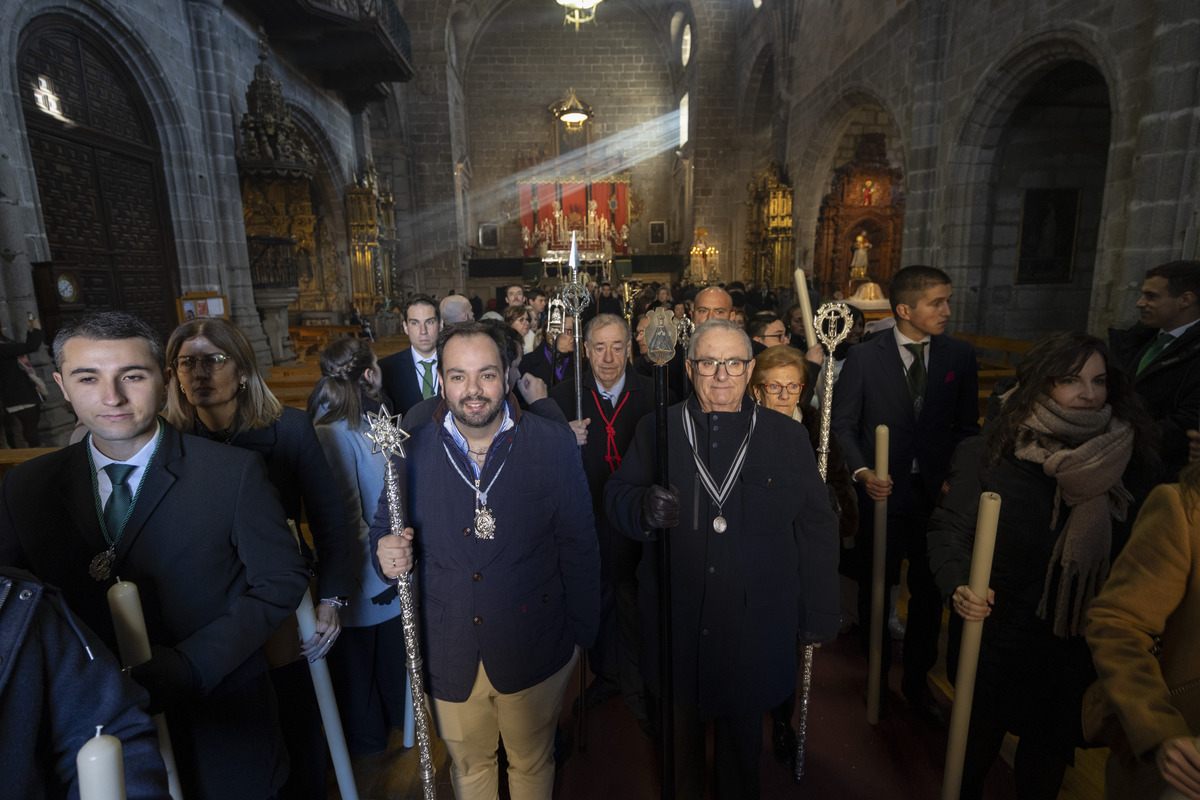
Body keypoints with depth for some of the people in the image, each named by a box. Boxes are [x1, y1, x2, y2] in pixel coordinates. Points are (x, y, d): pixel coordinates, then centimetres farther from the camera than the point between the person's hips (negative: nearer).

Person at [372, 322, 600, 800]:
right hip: (449, 654, 2)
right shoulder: (412, 451, -8)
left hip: (534, 651, -1)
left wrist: (582, 633, -3)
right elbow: (384, 527, 4)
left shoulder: (554, 445, -12)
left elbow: (579, 544, -7)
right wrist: (386, 552, -19)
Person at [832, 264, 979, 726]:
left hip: (938, 492, 2)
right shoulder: (864, 358, -7)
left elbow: (966, 426, 6)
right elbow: (843, 423, -3)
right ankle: (876, 676, 37)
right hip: (882, 490, -2)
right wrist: (861, 470, -16)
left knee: (930, 590, 10)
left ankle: (916, 680, 33)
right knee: (876, 587, 13)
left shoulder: (960, 355, 1)